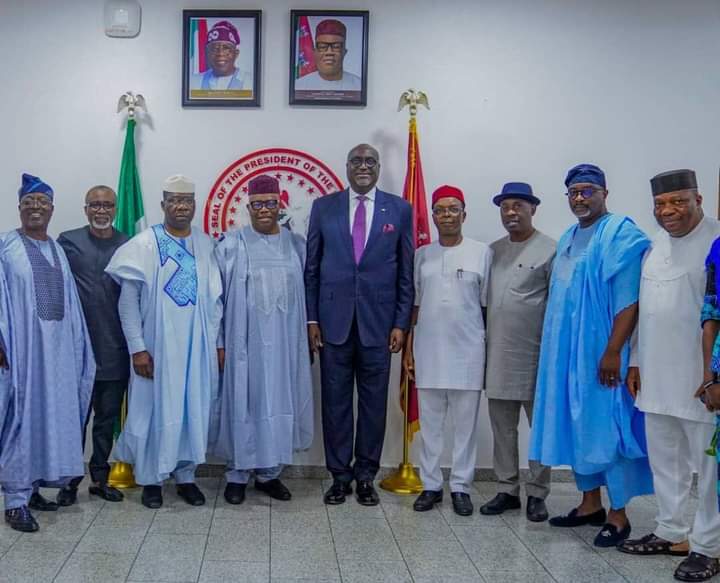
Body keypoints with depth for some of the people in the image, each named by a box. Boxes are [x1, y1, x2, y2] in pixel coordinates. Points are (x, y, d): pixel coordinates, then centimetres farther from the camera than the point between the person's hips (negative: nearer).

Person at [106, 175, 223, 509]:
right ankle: (150, 478, 22)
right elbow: (128, 299, -7)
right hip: (157, 345, -3)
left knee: (194, 410, 10)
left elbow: (215, 297, 7)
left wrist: (218, 343, 6)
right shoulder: (144, 244, -6)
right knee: (155, 410, 6)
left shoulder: (205, 244, 4)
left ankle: (185, 475, 25)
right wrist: (137, 347, -11)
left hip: (197, 345, 3)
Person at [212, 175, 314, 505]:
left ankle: (269, 473, 22)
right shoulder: (231, 246, -2)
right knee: (243, 404, 4)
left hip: (284, 341, 3)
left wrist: (308, 334, 6)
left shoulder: (296, 245, 6)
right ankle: (237, 475, 17)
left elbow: (305, 294, 9)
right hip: (245, 340, -3)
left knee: (279, 403, 9)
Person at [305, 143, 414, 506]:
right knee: (335, 401, 6)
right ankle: (340, 475, 19)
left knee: (374, 402, 7)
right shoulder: (323, 207, 5)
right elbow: (311, 268, 6)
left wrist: (401, 323, -1)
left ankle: (366, 476, 20)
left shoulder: (399, 210, 4)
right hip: (333, 321, 0)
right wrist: (311, 319, 1)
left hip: (378, 322, 0)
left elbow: (406, 272, 4)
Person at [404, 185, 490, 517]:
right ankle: (431, 485, 18)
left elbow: (486, 306, 2)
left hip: (467, 351, -2)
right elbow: (415, 305, 9)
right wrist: (409, 349, 5)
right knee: (429, 422, 8)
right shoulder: (422, 255, 7)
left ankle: (461, 486, 17)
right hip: (428, 350, 2)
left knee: (465, 422, 5)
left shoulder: (481, 253, 0)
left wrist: (490, 351, 0)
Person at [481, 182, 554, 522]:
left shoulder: (549, 250, -5)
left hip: (535, 355, -5)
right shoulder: (493, 250, 13)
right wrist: (485, 342, 10)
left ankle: (537, 494, 17)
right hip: (497, 354, 6)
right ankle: (507, 490, 22)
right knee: (502, 428, 11)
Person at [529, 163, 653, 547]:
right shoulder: (569, 238, 14)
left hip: (599, 351, -8)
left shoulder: (621, 234, -10)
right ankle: (591, 504, 24)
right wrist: (555, 348, 14)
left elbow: (629, 300, -17)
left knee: (606, 425, -3)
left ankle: (618, 515, 8)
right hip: (568, 350, 8)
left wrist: (613, 351, -22)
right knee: (578, 425, 12)